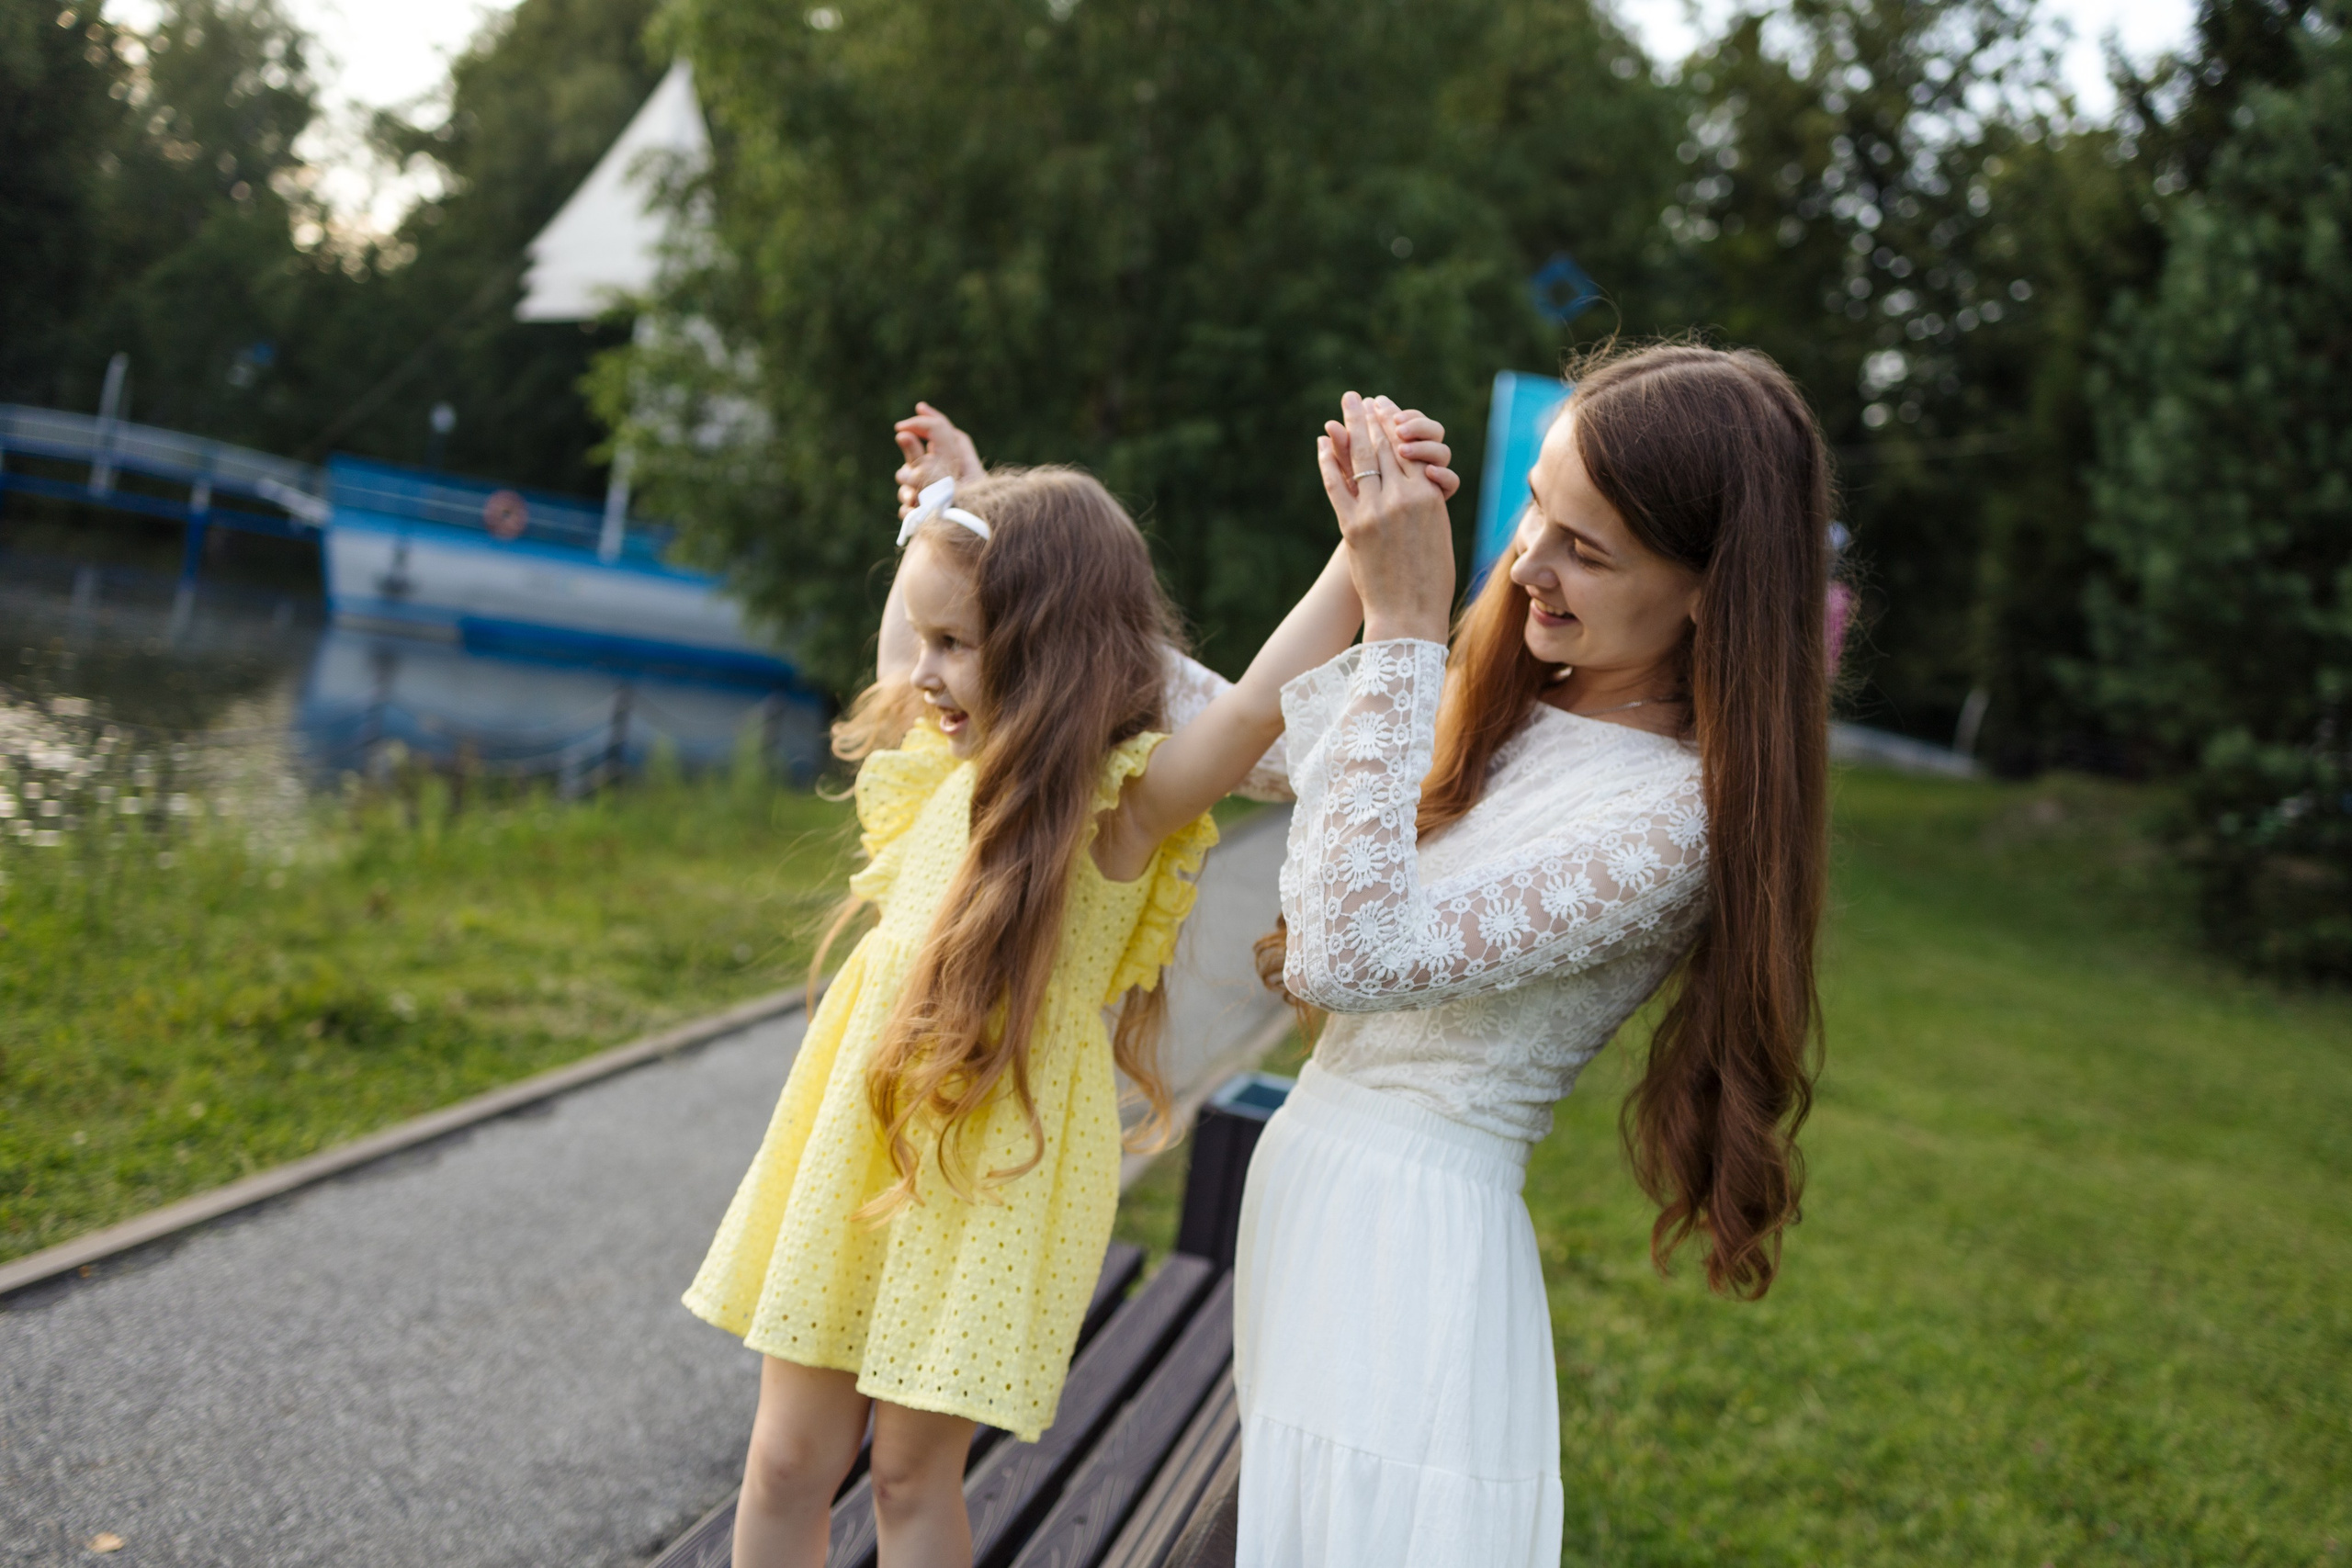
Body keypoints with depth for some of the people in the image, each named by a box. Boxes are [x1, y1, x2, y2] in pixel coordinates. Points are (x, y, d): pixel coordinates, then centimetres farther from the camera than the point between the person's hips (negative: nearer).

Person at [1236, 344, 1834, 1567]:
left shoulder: (1669, 819, -22)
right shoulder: (1505, 706, 3)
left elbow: (1349, 957, -30)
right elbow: (1261, 742, 15)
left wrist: (1404, 633, -29)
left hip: (1414, 1232, -8)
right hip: (1314, 1170, 8)